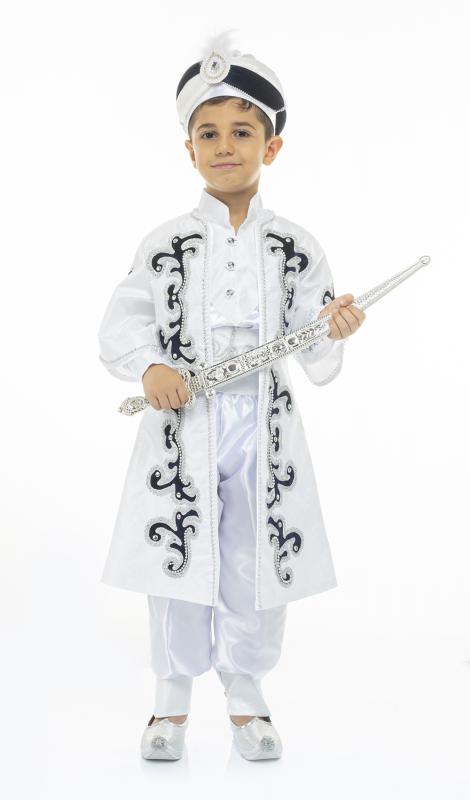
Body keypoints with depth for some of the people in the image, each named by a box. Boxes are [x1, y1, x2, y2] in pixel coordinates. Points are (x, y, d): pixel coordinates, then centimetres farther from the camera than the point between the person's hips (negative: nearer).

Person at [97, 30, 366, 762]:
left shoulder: (296, 247, 1)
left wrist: (334, 332, -20)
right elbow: (118, 330, 0)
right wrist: (150, 368, -19)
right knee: (178, 569, 8)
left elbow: (318, 365, 0)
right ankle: (173, 699, 28)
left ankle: (245, 694, 30)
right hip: (182, 429, 0)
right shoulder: (166, 244, 0)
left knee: (258, 571, 10)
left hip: (264, 432, 1)